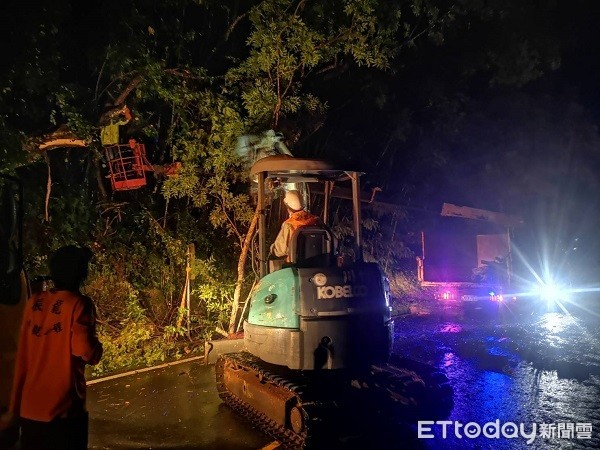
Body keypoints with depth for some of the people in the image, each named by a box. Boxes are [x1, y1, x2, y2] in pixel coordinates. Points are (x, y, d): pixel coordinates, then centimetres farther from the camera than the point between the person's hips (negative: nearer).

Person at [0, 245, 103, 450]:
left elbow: (22, 358, 9)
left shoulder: (33, 302, 5)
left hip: (28, 409, 6)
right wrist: (97, 347, 1)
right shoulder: (79, 304, -12)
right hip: (62, 410, -6)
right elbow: (86, 352, -22)